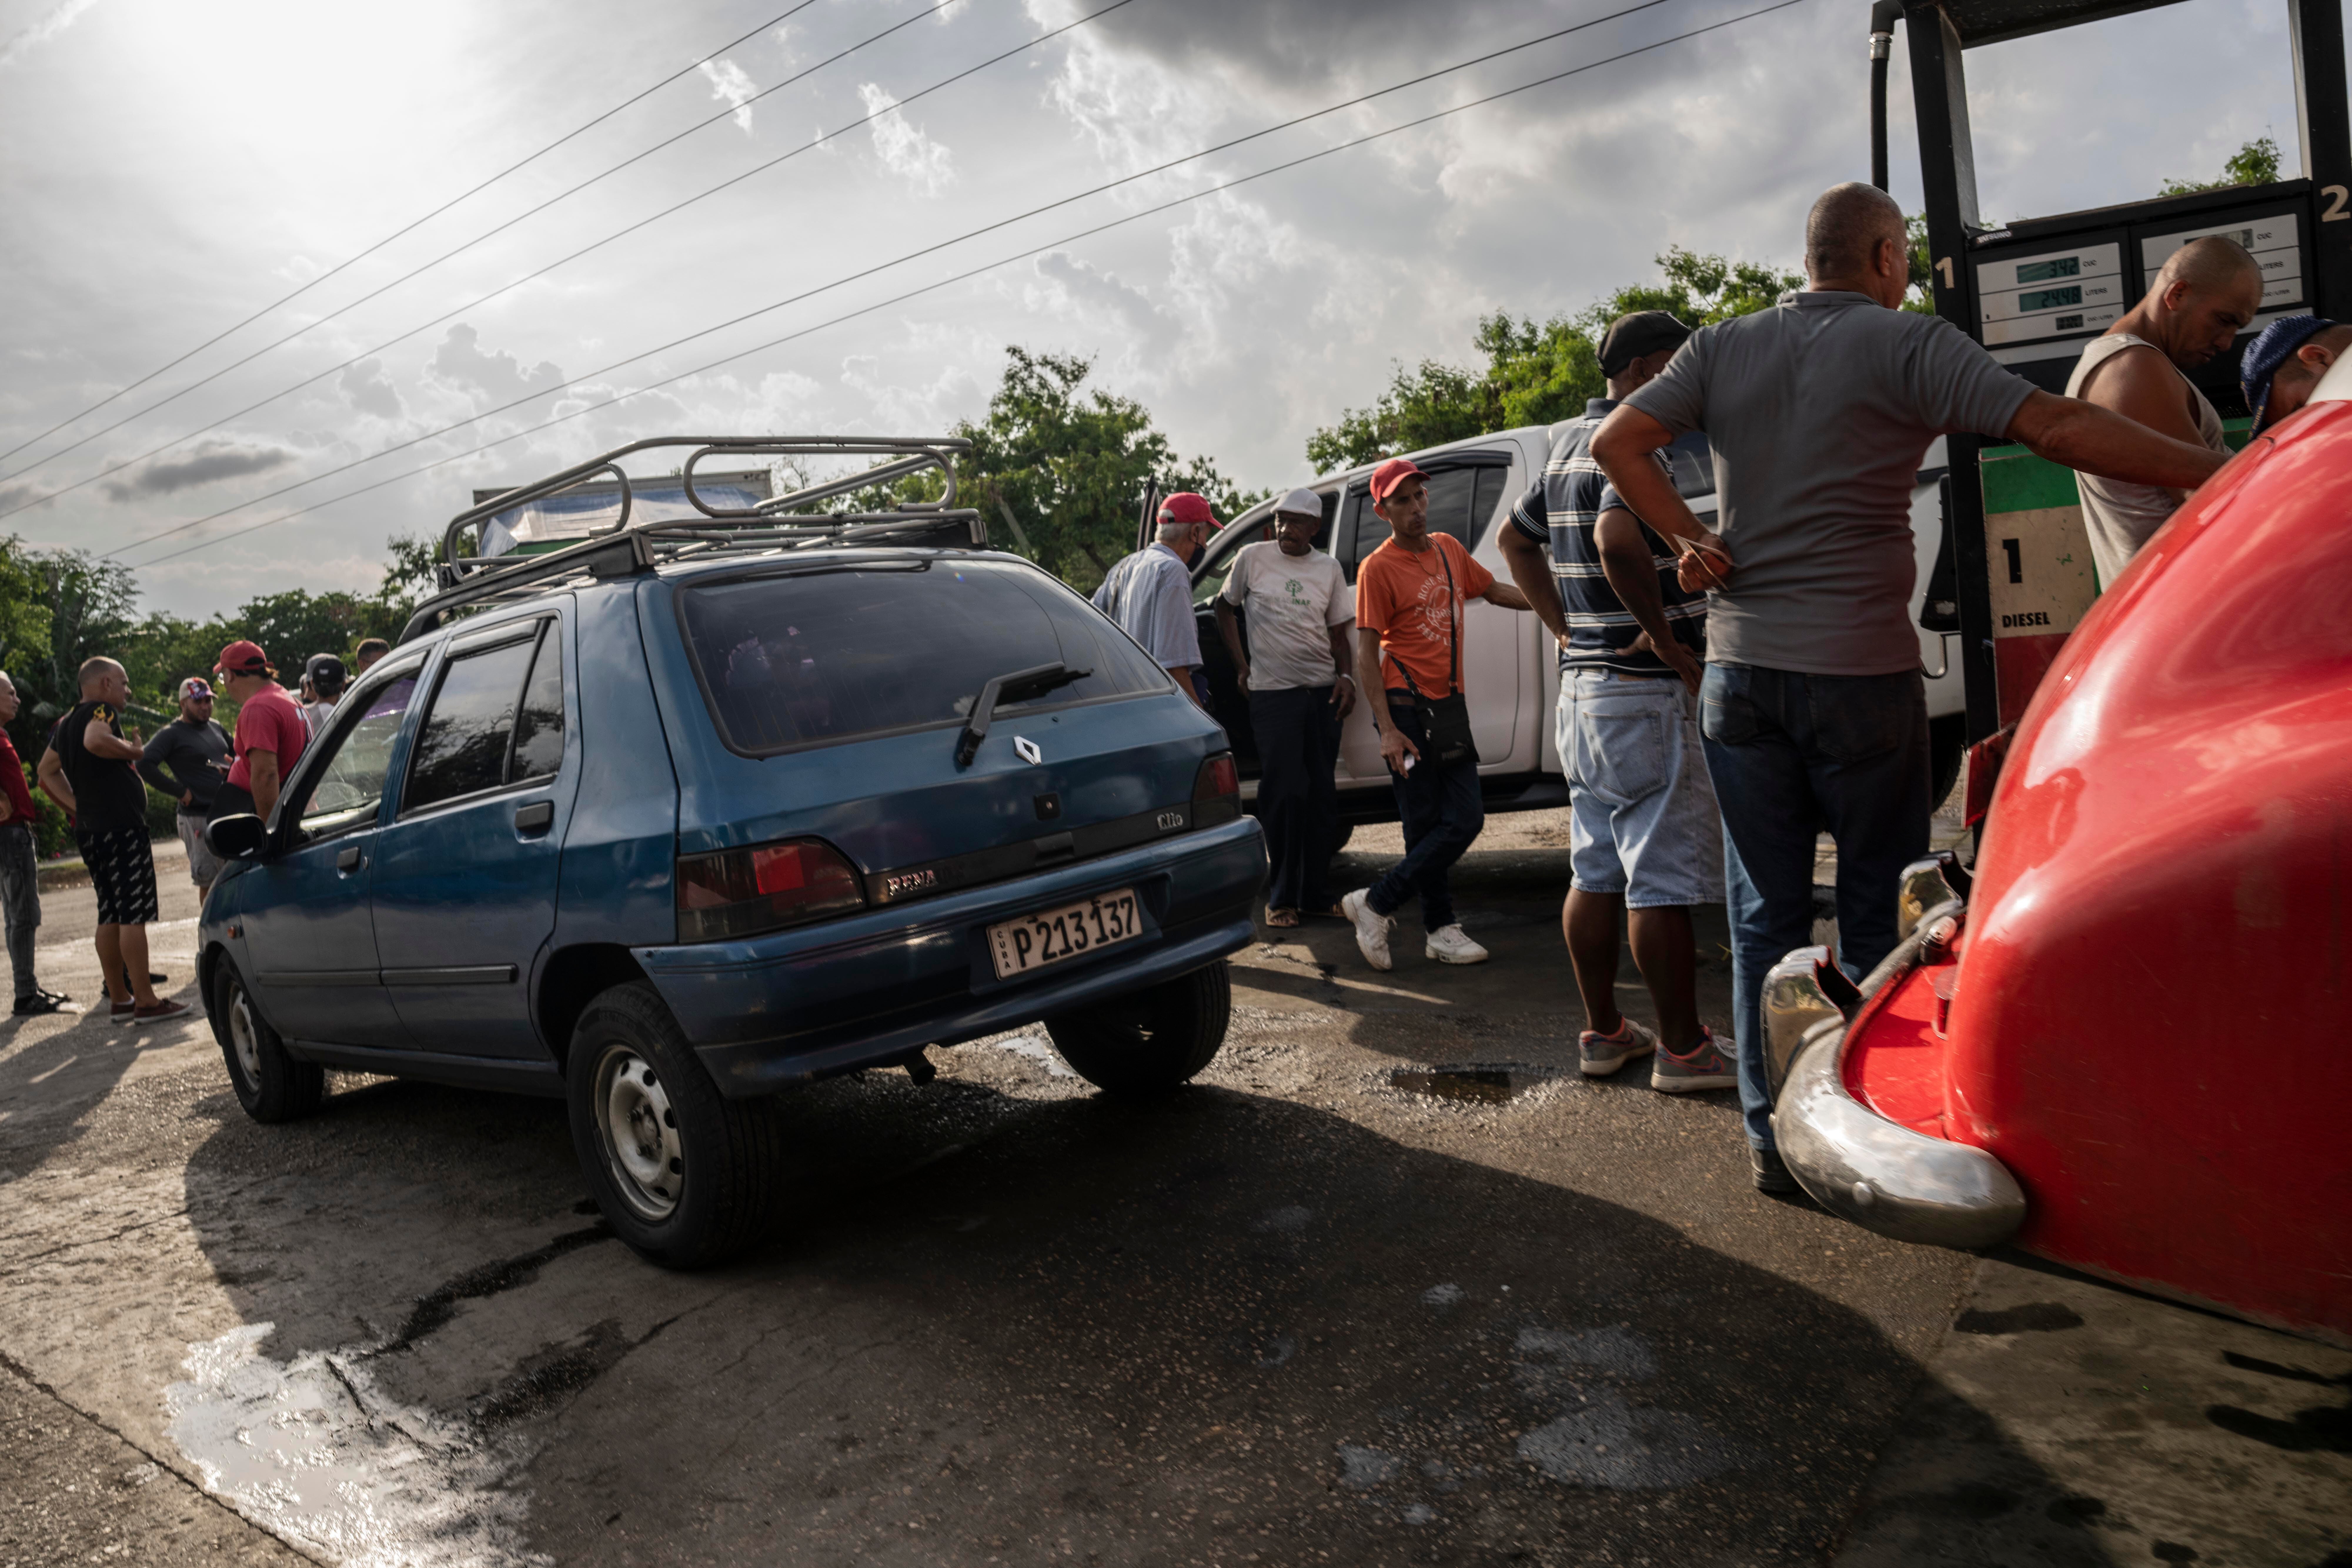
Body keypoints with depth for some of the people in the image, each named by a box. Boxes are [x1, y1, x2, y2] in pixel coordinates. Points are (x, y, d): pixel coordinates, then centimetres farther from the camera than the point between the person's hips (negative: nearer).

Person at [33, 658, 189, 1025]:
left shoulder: (67, 724, 18)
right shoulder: (102, 711, -10)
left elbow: (48, 769, 25)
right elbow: (95, 740, -31)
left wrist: (77, 806, 19)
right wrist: (131, 751, -15)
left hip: (89, 830, 9)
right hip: (121, 827, -9)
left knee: (110, 916, 13)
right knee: (134, 915, -7)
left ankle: (120, 998, 18)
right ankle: (146, 1001, -6)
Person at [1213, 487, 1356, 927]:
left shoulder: (1329, 569, 8)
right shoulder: (1252, 558, 0)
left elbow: (1338, 632, 13)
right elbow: (1225, 608, 13)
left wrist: (1346, 676, -5)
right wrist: (1242, 667, 5)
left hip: (1324, 693, 3)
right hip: (1273, 693, -3)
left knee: (1323, 795, 6)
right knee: (1285, 795, -6)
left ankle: (1316, 892, 16)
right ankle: (1282, 897, 5)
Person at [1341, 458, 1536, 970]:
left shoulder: (1449, 549, 12)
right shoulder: (1378, 568, -8)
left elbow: (1494, 590, 28)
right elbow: (1366, 655, -10)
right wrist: (1387, 729, -17)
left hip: (1449, 703, 7)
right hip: (1407, 706, -7)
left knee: (1465, 819, 3)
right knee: (1428, 825, -4)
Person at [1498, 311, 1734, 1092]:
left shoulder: (1570, 443, 17)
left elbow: (1517, 540, 27)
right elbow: (1617, 537, -32)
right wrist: (1663, 633, -21)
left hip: (1583, 680, 10)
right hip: (1644, 689, -10)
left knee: (1597, 872, 13)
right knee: (1663, 879, -2)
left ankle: (1603, 1031, 22)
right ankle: (1683, 1049, 7)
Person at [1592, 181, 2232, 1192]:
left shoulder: (1721, 349, 8)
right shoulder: (1907, 345, -5)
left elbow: (1617, 443, -1)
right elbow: (2057, 429, -13)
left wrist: (1688, 542, -1)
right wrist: (2221, 473, -8)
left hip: (1740, 673, 4)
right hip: (1862, 674, -3)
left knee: (1764, 916, 9)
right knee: (1879, 917, 10)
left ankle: (1773, 1138, 15)